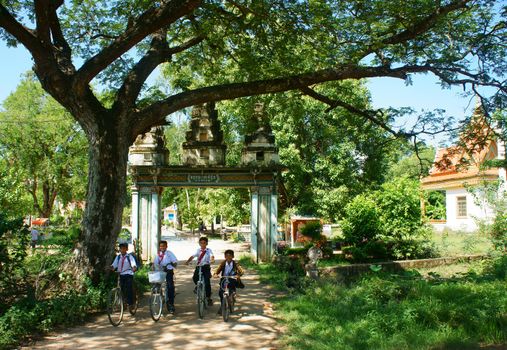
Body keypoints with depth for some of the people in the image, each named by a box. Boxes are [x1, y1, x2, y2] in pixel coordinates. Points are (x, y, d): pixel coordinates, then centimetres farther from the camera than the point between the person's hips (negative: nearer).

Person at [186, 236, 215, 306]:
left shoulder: (209, 250, -2)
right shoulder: (198, 250, 8)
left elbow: (212, 256, -19)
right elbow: (193, 256, 0)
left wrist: (212, 260, -43)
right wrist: (188, 261, -18)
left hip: (206, 267, -3)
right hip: (198, 267, 3)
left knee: (207, 282, -9)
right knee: (195, 278, -16)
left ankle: (209, 298, 2)